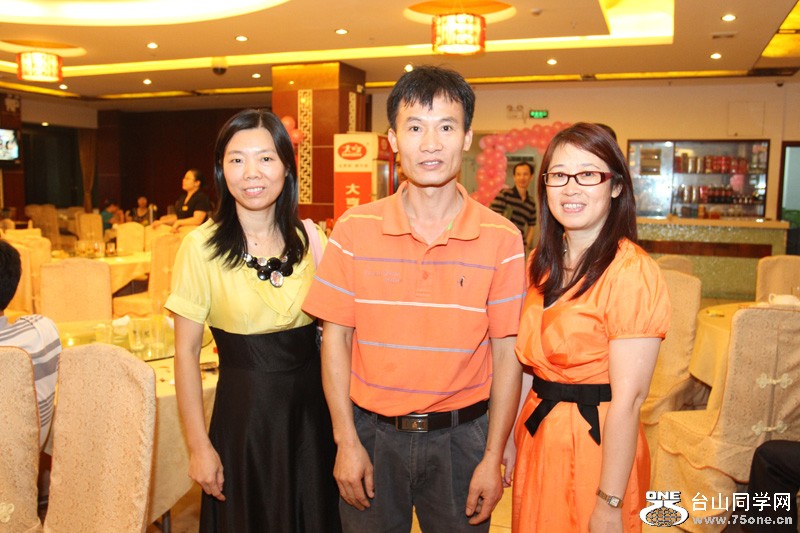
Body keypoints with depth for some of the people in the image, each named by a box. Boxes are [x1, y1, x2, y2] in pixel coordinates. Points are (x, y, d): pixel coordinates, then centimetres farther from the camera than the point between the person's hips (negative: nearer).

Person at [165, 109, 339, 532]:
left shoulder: (312, 240, -2)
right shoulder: (201, 247, -11)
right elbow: (186, 353, -7)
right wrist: (199, 445, -6)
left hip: (311, 406, 3)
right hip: (243, 412, -2)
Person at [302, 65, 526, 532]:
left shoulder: (503, 239, -7)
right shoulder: (355, 230, -6)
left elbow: (506, 355, -4)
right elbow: (336, 338, -2)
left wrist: (493, 459, -4)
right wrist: (347, 442, -4)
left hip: (459, 437, 0)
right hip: (372, 433, 1)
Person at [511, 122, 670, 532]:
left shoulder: (631, 272, -19)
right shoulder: (542, 263, 4)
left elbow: (627, 400, -20)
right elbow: (530, 361, 8)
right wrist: (510, 437, 8)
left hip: (597, 442, -7)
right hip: (538, 434, 7)